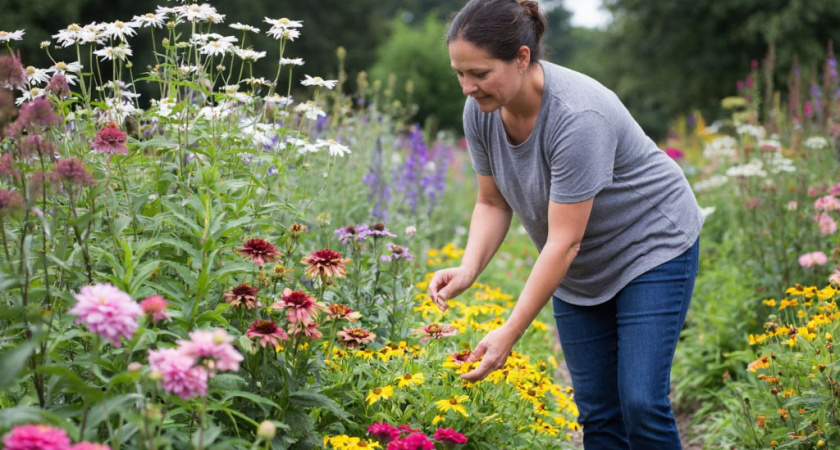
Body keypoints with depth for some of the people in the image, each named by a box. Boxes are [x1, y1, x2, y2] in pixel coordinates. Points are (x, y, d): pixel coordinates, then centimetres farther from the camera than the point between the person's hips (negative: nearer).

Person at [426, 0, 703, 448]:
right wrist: (467, 269, -20)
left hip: (652, 245, -6)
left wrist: (509, 334, -32)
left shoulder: (578, 116, -34)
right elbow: (493, 203, -1)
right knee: (596, 410, 3)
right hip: (580, 271, 6)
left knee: (641, 403, -14)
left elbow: (563, 242, -32)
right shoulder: (480, 112, -14)